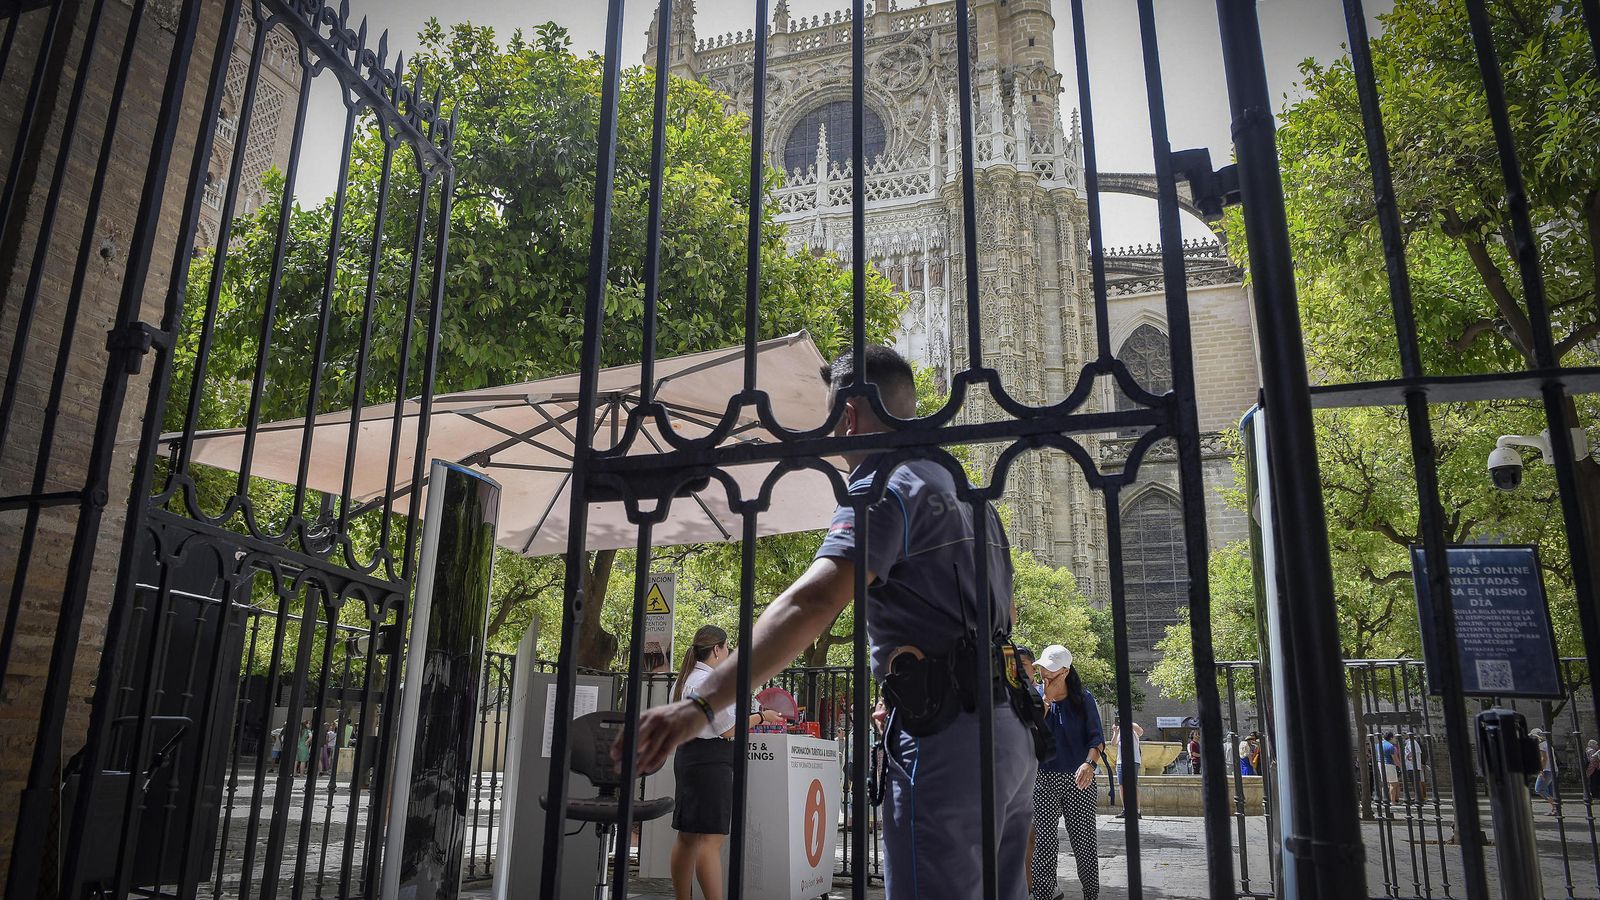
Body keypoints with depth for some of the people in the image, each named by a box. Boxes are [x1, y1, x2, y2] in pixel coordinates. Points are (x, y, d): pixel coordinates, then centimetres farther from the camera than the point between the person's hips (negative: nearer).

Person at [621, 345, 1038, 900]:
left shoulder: (885, 484, -8)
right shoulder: (963, 488, 20)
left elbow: (814, 600, -25)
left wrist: (702, 703, -33)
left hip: (947, 738, -9)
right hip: (1010, 731, 9)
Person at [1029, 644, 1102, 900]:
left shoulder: (1083, 699, 3)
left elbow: (1096, 737, -2)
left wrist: (1090, 763, -20)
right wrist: (1046, 701, -12)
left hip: (1078, 780, 0)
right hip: (1044, 780, 1)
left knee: (1085, 842, 2)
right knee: (1044, 843, -1)